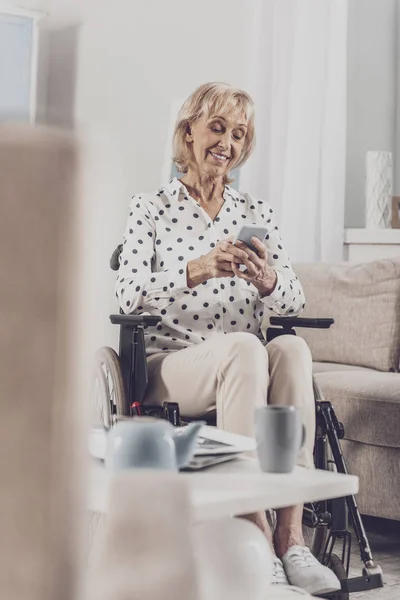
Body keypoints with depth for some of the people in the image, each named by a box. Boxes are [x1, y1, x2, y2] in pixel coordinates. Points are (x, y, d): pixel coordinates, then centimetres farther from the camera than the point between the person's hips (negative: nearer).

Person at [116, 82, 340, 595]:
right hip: (169, 369, -3)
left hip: (242, 364, 3)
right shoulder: (151, 208, 7)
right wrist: (197, 271, -25)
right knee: (243, 347, -36)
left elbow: (295, 302, 9)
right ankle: (258, 539, -39)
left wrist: (266, 280, -16)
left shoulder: (256, 212, 17)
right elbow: (128, 295, -8)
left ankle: (291, 534, -37)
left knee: (292, 348, -32)